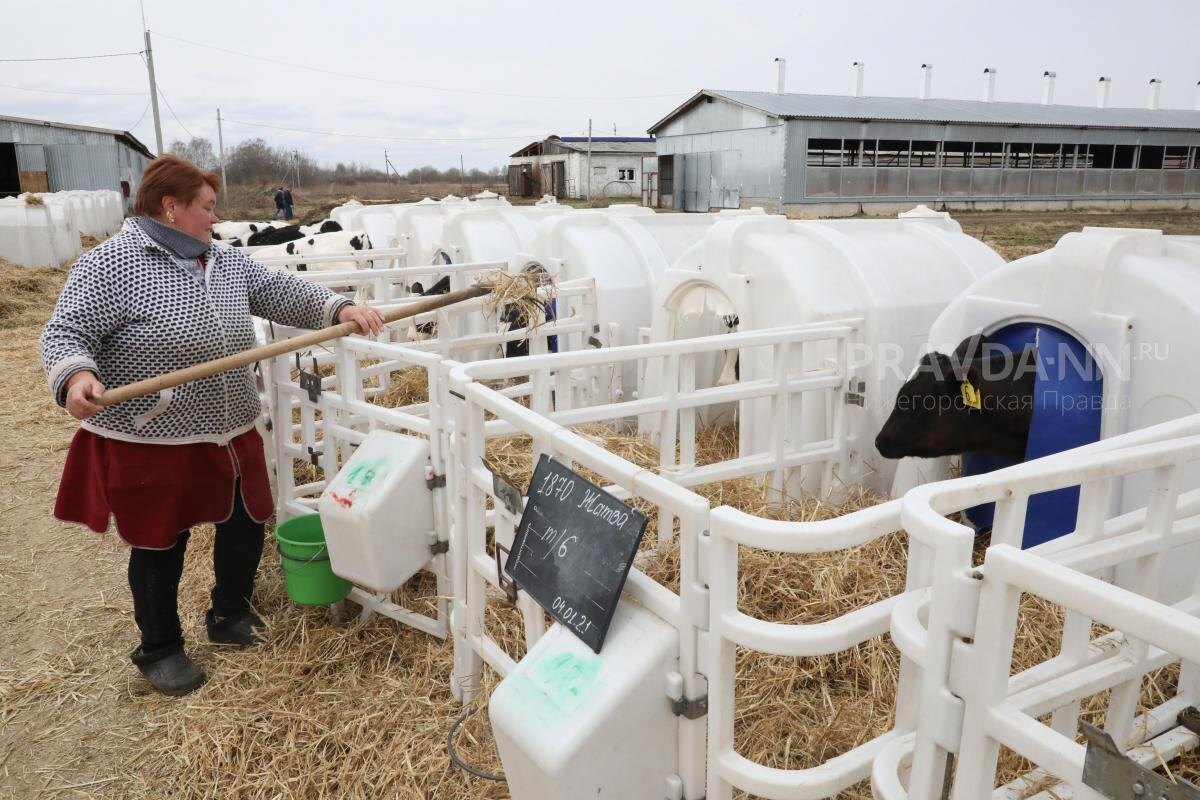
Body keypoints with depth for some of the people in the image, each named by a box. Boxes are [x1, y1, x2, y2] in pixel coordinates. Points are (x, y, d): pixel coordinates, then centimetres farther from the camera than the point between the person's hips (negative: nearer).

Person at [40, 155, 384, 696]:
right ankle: (159, 650, 29)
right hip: (150, 442, -6)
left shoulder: (227, 262, 9)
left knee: (246, 522, 14)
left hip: (230, 432, 7)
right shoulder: (109, 266, -12)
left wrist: (338, 309, -8)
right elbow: (65, 334, -15)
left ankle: (229, 616, 39)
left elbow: (281, 291, 7)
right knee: (161, 544, 7)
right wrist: (76, 377, -35)